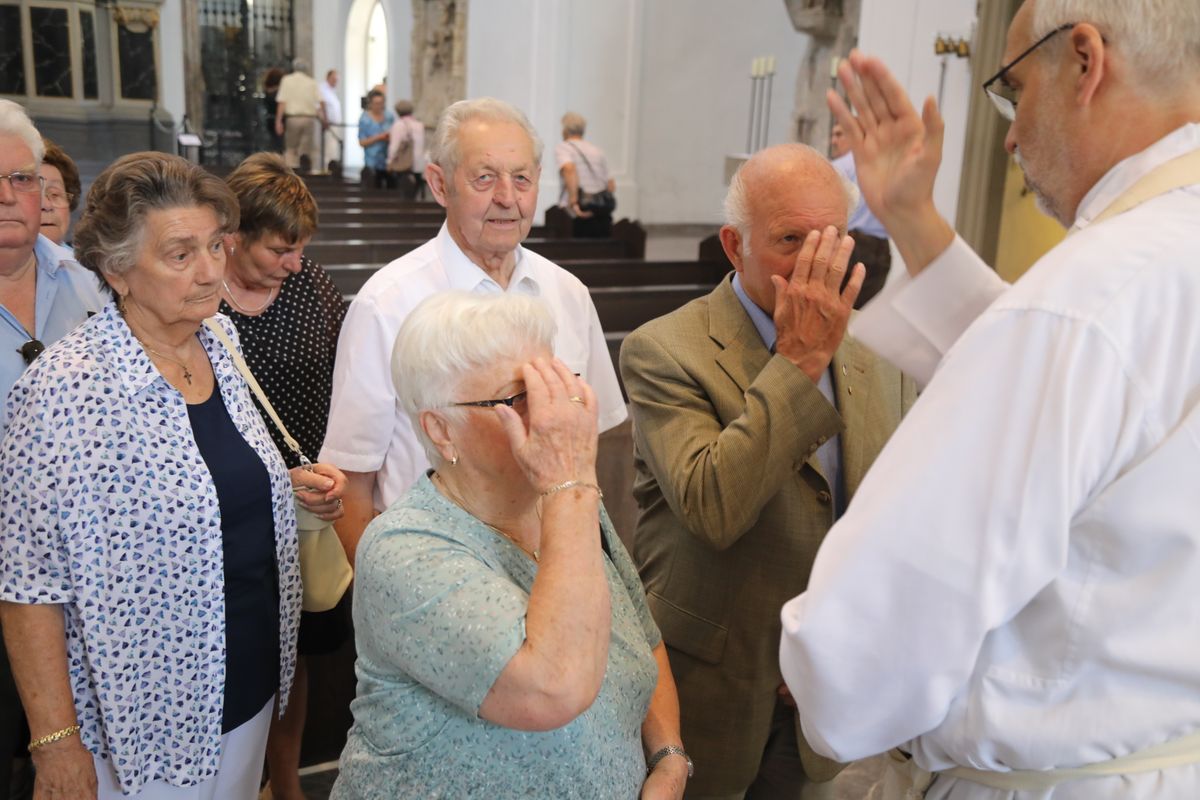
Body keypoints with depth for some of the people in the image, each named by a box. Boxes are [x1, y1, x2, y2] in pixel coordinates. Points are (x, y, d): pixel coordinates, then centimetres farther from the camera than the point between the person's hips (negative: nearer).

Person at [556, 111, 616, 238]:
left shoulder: (562, 147, 3)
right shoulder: (597, 150, 19)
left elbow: (569, 168, -18)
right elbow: (611, 186, 15)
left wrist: (574, 201, -22)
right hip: (604, 213, 5)